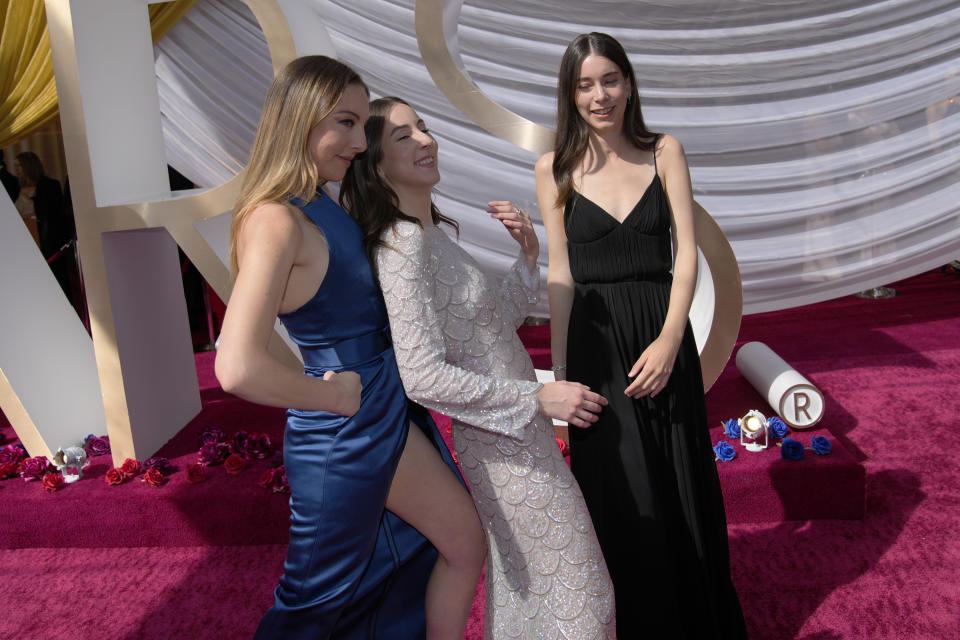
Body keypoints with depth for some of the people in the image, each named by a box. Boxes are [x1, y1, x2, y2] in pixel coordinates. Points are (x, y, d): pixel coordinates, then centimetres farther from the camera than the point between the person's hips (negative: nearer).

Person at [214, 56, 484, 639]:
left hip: (389, 418, 10)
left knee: (465, 541, 23)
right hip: (342, 442, -9)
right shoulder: (276, 221, -25)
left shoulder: (328, 208, 3)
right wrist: (336, 396, -20)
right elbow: (238, 368, -37)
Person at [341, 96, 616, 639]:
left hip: (517, 431, 9)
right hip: (506, 445, -9)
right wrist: (537, 398, -22)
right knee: (576, 589, 7)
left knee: (521, 579, 25)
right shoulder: (403, 244, -21)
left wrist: (528, 255, -1)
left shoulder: (432, 234, 8)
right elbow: (424, 376, -26)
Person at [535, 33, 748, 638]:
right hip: (596, 343, -1)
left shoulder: (665, 151, 5)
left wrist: (669, 340, -14)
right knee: (624, 499, 4)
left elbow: (687, 253, -1)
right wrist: (559, 370, -3)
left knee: (684, 487, 12)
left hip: (665, 334, 2)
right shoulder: (555, 167, 2)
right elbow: (560, 275, 1)